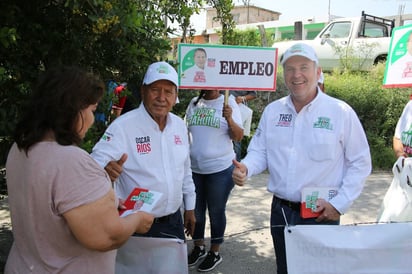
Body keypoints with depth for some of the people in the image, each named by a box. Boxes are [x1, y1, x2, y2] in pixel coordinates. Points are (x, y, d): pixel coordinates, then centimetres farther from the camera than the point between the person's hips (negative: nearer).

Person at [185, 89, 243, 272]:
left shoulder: (228, 103, -7)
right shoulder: (194, 103, 4)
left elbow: (238, 137, -9)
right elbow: (186, 130, 15)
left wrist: (229, 119, -27)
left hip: (220, 169, -4)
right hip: (193, 168, 4)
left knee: (216, 211, 9)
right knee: (196, 210, 16)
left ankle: (215, 252, 26)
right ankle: (199, 247, 36)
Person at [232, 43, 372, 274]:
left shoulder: (341, 112, -9)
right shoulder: (272, 111, 3)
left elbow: (360, 162, -4)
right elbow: (260, 151, 7)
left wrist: (339, 204, -10)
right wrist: (246, 168, -15)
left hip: (321, 214, -3)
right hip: (281, 211, 4)